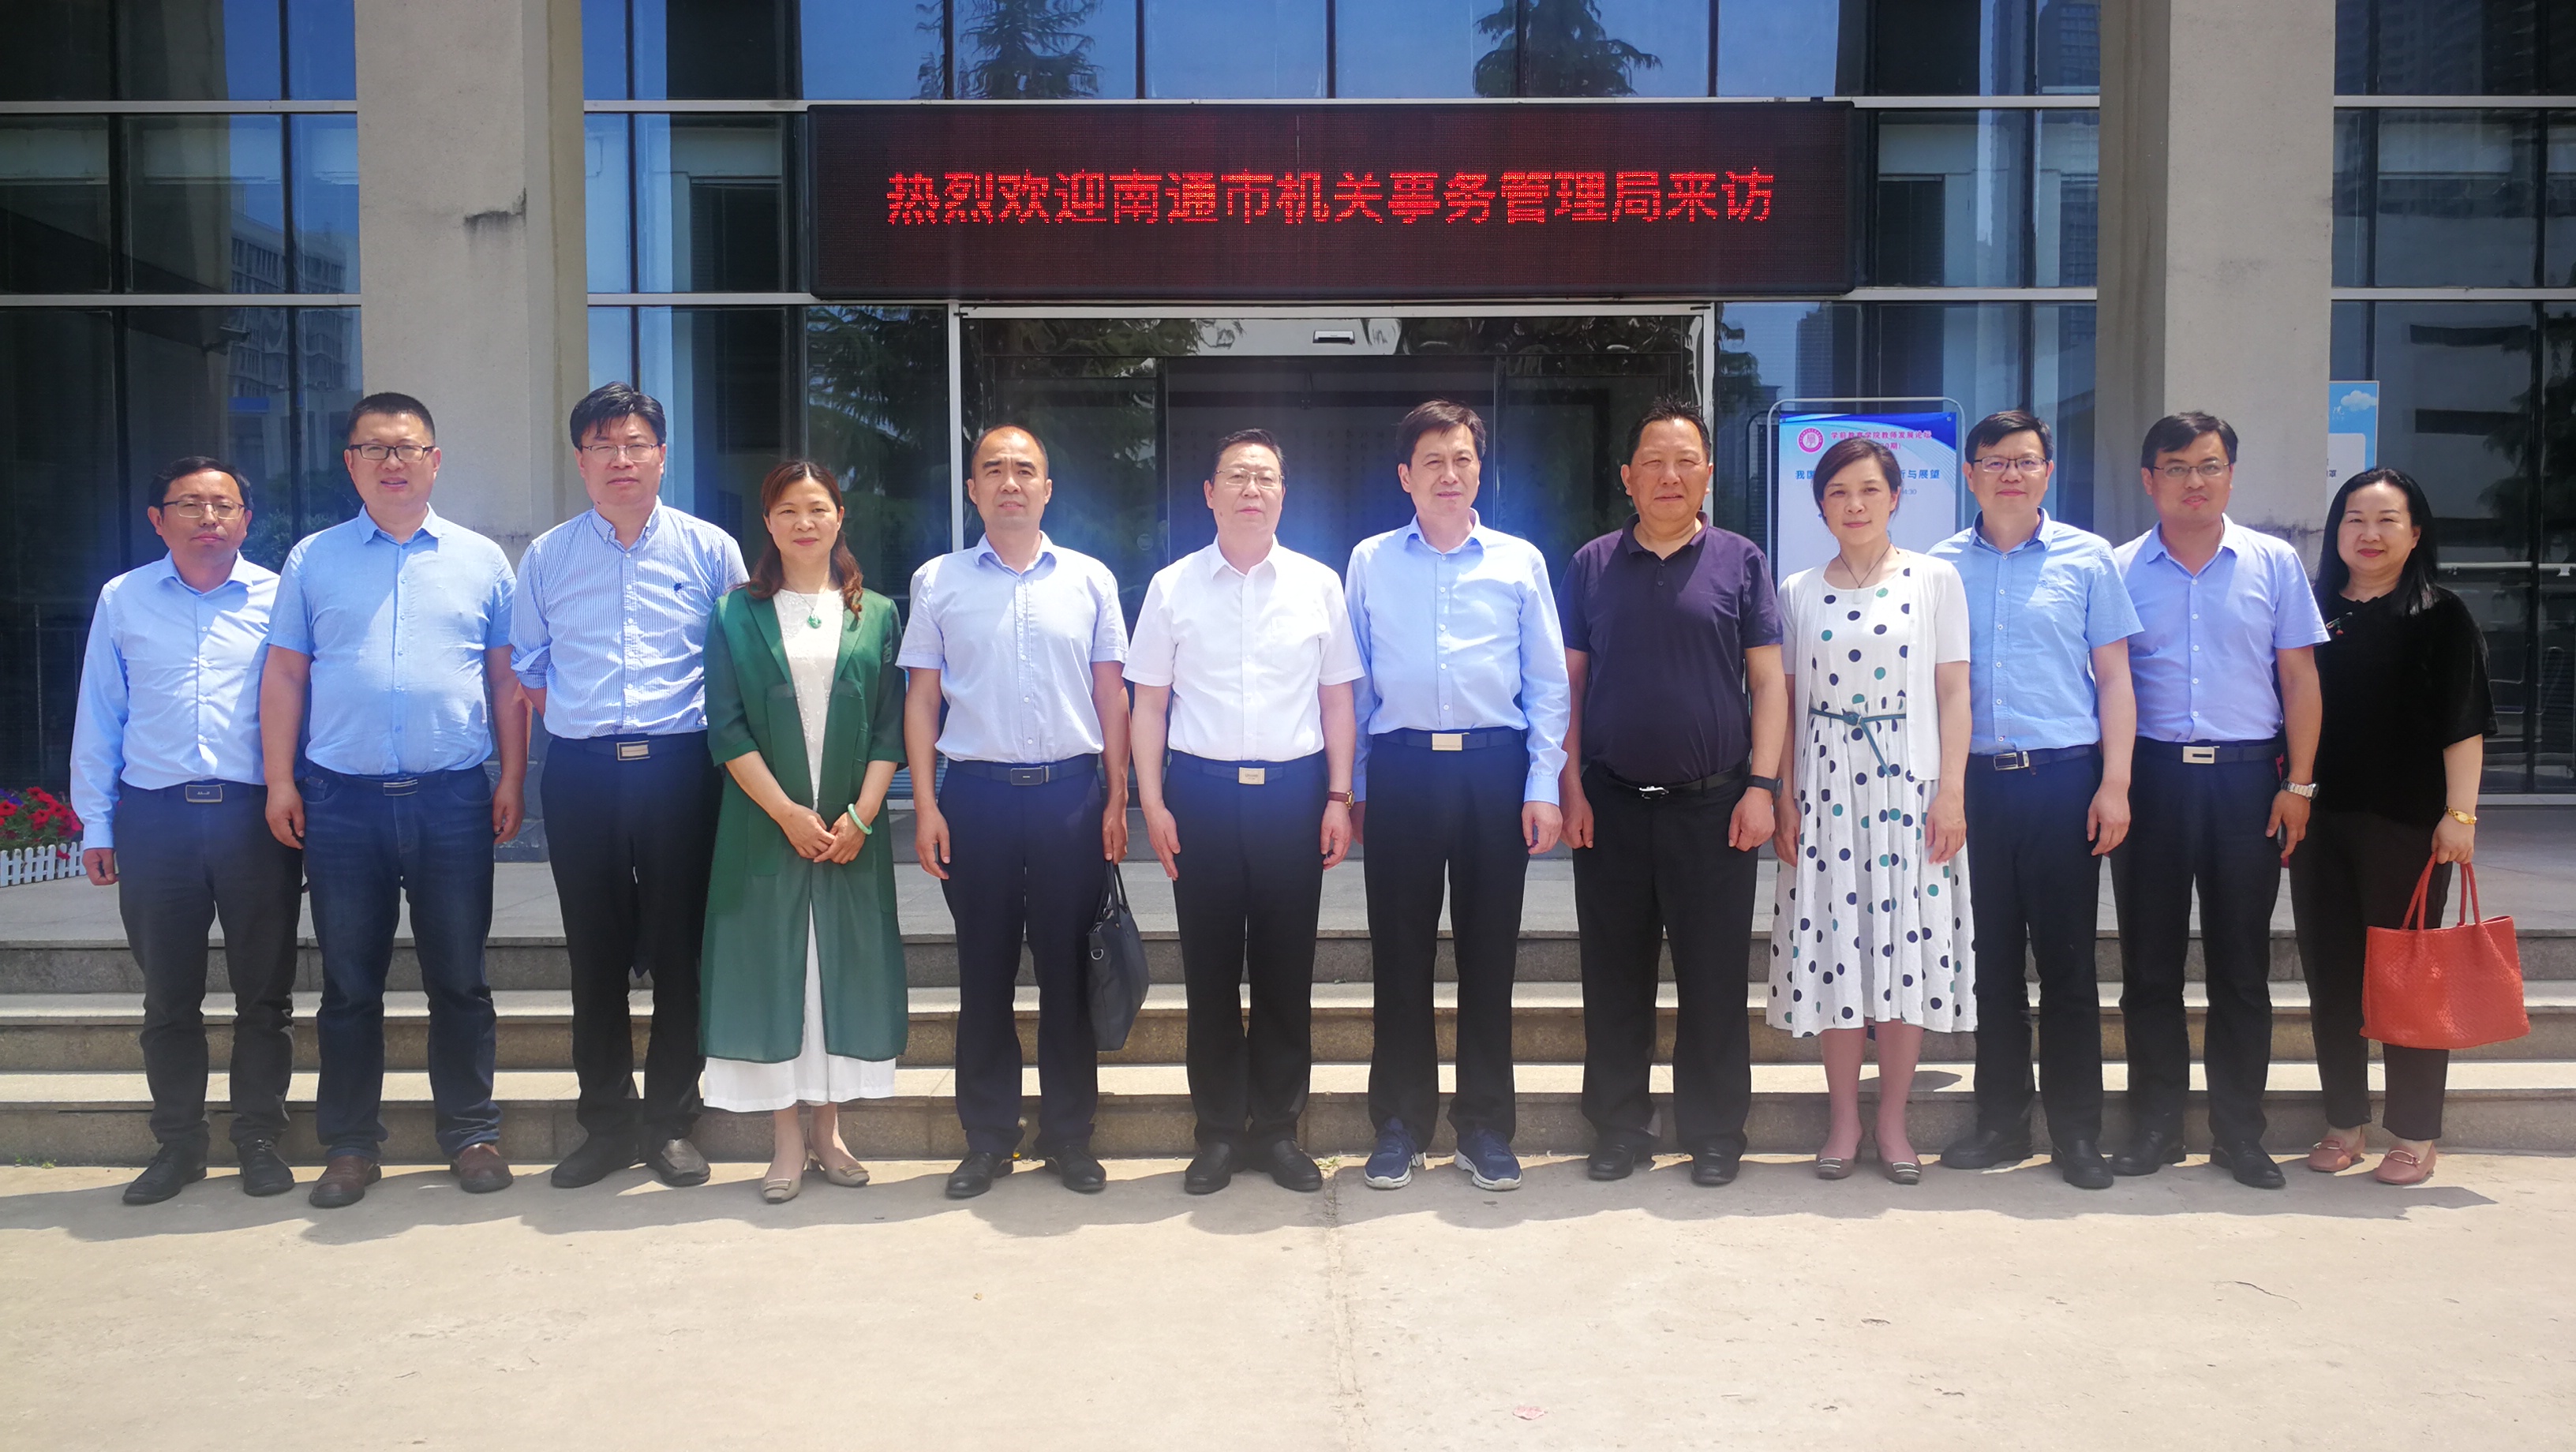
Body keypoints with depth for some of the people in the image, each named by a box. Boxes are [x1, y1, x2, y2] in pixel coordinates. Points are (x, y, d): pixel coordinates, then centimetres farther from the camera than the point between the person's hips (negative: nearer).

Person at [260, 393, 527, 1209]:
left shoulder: (481, 560, 8)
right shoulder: (312, 560, 9)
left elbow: (507, 680, 8)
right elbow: (284, 675, 7)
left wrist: (512, 779, 2)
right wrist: (279, 782, 0)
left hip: (453, 799, 0)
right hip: (341, 801, 1)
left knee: (459, 979, 5)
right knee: (349, 982, 8)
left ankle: (472, 1135, 17)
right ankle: (350, 1146, 19)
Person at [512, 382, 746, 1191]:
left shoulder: (710, 550, 4)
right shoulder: (545, 557, 9)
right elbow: (526, 668, 16)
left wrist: (715, 744, 0)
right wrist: (582, 729, 4)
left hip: (680, 769, -1)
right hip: (580, 775, 2)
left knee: (679, 951, 3)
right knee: (595, 954, 7)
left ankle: (670, 1121, 16)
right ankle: (606, 1123, 19)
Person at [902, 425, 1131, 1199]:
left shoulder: (1090, 579, 7)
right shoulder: (938, 582, 6)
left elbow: (1112, 695, 8)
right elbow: (922, 698, 6)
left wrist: (1117, 799, 2)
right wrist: (926, 805, -1)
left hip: (1071, 790, 0)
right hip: (977, 789, 0)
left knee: (1067, 969, 6)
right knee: (983, 971, 6)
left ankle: (1069, 1135, 18)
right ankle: (988, 1139, 18)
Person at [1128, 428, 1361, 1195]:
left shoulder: (1318, 584, 5)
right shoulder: (1172, 586, 3)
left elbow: (1337, 700, 8)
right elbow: (1149, 702, 5)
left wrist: (1339, 797, 2)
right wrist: (1152, 803, -2)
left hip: (1294, 790, 1)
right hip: (1202, 791, 0)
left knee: (1287, 969, 7)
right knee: (1210, 969, 6)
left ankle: (1277, 1127, 21)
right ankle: (1218, 1131, 19)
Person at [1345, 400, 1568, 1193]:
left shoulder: (1519, 561, 7)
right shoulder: (1370, 562, 8)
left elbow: (1548, 682, 7)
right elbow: (1355, 682, 10)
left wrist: (1543, 786, 0)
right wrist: (1351, 787, 7)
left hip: (1494, 768, 0)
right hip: (1400, 769, 0)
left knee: (1489, 951, 5)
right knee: (1399, 953, 5)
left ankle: (1485, 1128, 18)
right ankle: (1399, 1126, 17)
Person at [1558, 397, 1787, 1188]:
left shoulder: (1740, 560, 4)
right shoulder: (1592, 565, 7)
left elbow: (1768, 680, 2)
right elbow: (1568, 681, 7)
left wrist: (1762, 784, -6)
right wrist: (1570, 787, -1)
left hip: (1714, 804, -1)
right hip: (1610, 803, 1)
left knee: (1714, 979, 5)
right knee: (1614, 979, 8)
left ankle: (1714, 1132, 18)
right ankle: (1619, 1128, 21)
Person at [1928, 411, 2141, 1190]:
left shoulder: (2087, 557, 5)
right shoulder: (1943, 565, 9)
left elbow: (2113, 679, 4)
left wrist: (2114, 783, -4)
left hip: (2063, 777, -2)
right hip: (1975, 778, 2)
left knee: (2067, 962, 2)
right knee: (1991, 959, 8)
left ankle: (2077, 1132, 13)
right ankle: (2001, 1123, 19)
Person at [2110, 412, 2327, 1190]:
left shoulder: (2274, 563, 6)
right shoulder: (2120, 571, 5)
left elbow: (2299, 678, 6)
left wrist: (2298, 783, -1)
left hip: (2247, 777, 0)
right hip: (2151, 775, 0)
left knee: (2241, 965, 5)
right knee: (2149, 963, 5)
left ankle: (2239, 1132, 17)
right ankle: (2155, 1126, 16)